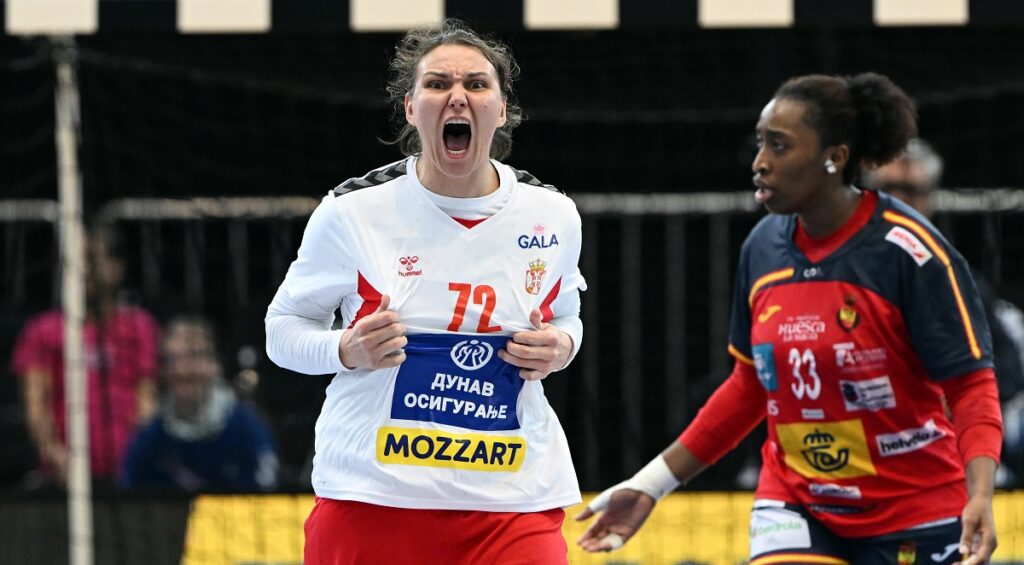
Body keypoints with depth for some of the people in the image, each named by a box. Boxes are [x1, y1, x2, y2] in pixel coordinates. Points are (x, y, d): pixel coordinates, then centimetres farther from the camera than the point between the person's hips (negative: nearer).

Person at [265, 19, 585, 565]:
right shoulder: (352, 211, -3)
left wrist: (560, 347, 0)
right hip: (371, 494, -1)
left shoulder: (551, 216, 5)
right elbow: (284, 326, 8)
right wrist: (347, 351, -13)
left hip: (512, 500, 1)